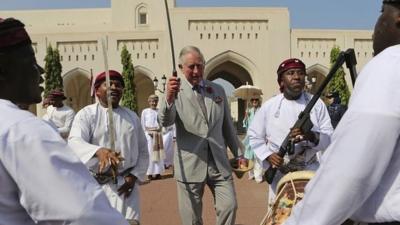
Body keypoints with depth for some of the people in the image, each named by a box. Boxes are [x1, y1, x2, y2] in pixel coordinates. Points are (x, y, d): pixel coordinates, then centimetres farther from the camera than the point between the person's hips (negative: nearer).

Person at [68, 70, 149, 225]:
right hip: (96, 184, -2)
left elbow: (143, 150, 13)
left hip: (125, 183, 3)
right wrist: (98, 151, -39)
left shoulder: (132, 116, 9)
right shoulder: (86, 114, -3)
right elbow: (74, 142, -20)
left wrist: (134, 176, 0)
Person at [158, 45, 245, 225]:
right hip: (189, 165, -2)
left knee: (229, 206, -3)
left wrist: (238, 154, 18)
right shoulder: (176, 90, -3)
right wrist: (169, 98, -38)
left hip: (219, 162, 3)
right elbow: (165, 121, -19)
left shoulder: (218, 90, 9)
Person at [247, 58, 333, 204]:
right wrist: (267, 155, -9)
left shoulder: (317, 104, 1)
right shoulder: (269, 106, 0)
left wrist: (311, 136, -23)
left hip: (309, 172, 0)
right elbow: (254, 135, 7)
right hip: (279, 173, 0)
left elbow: (330, 137, -2)